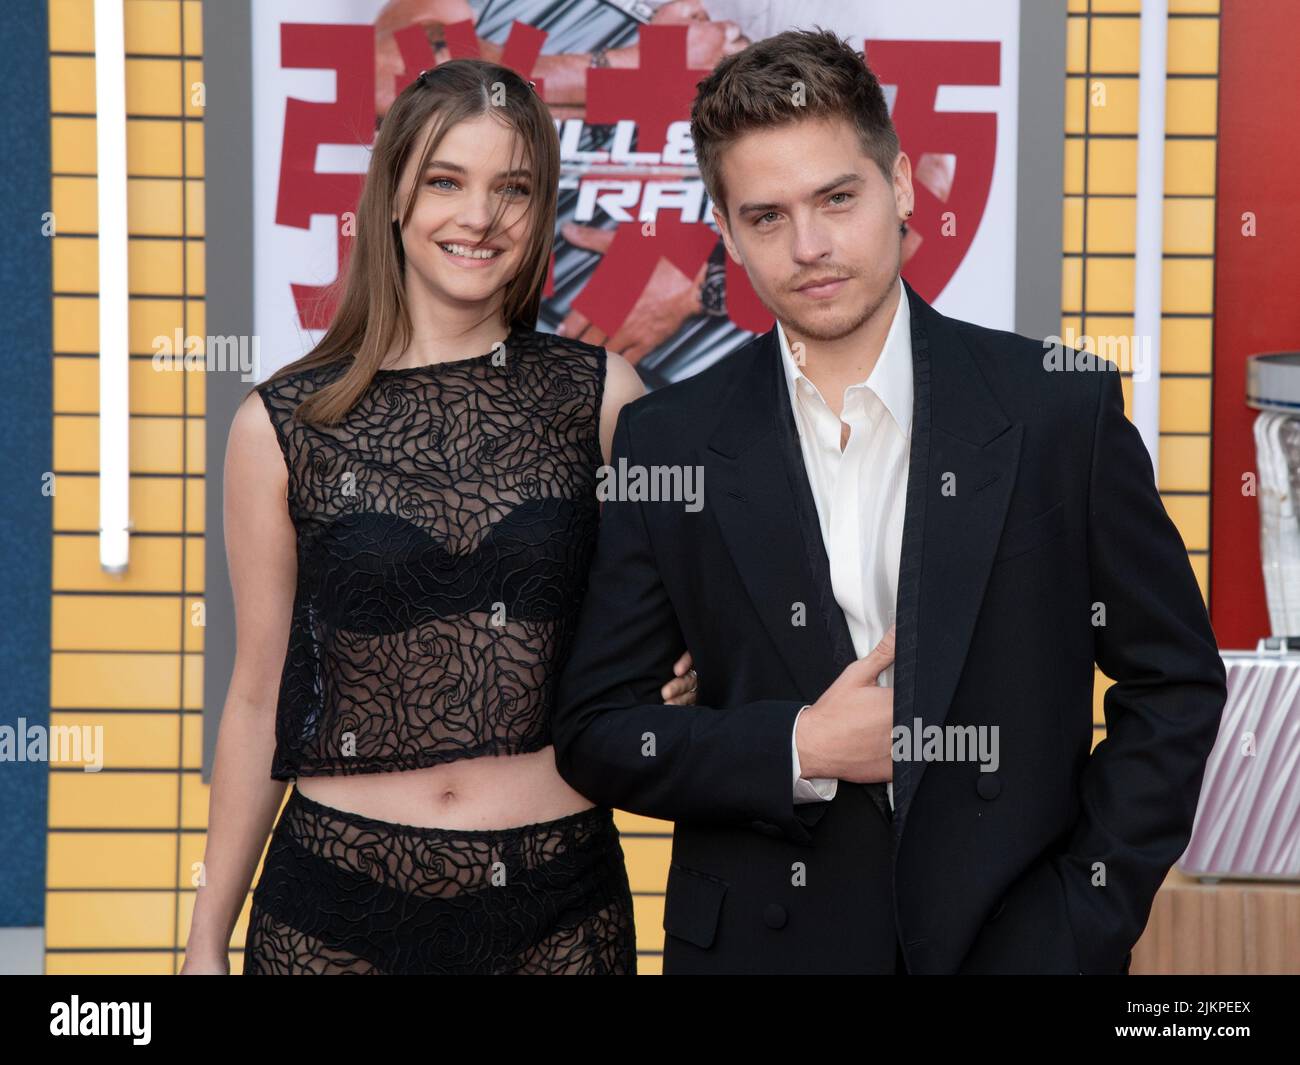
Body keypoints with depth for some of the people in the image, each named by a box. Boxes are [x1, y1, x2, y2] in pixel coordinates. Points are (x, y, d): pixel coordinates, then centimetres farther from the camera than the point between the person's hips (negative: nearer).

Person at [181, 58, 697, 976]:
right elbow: (259, 696, 5)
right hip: (337, 906, 0)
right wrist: (206, 940, 7)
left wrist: (675, 677, -10)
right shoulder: (283, 425, -1)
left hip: (558, 903, 1)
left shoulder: (601, 396, 0)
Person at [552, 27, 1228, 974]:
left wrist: (1086, 923, -8)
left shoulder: (1062, 409, -7)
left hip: (1015, 933, 0)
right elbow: (595, 731, -1)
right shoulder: (667, 442, -4)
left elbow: (1175, 686, -1)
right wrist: (799, 748, -14)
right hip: (762, 939, 1)